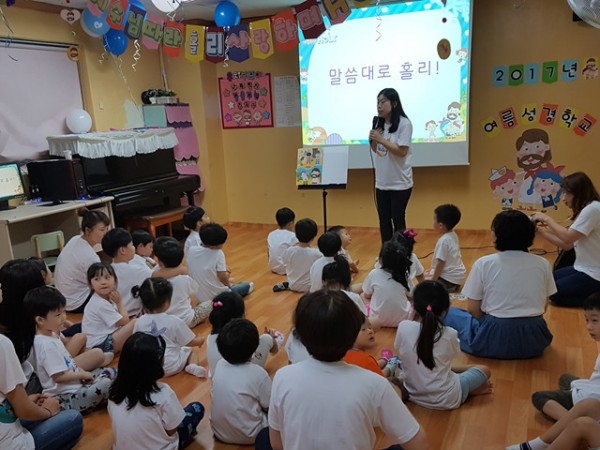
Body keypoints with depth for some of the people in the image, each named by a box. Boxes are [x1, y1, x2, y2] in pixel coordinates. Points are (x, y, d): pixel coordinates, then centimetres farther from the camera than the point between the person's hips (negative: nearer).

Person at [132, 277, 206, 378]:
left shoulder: (139, 322, -3)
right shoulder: (174, 321, -13)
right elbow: (191, 342, -2)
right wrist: (200, 341, 20)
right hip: (171, 367, -3)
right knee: (192, 352, 17)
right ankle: (193, 366, -11)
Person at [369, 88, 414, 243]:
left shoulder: (404, 123, -11)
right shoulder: (379, 124, 6)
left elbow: (402, 151, -18)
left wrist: (381, 139, -19)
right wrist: (372, 140, -6)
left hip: (399, 182, -6)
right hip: (381, 182, 6)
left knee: (398, 220, 1)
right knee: (384, 220, 12)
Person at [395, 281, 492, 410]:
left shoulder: (403, 327, -14)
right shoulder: (449, 334, -18)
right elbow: (453, 357, 1)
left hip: (413, 394, 3)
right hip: (445, 400, -2)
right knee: (484, 370, 15)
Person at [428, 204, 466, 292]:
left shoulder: (443, 240, -23)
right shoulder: (453, 235, 5)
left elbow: (441, 263, -22)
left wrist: (433, 281, -13)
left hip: (449, 279, -10)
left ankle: (451, 288, -10)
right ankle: (453, 287, 11)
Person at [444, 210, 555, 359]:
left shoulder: (484, 263, -6)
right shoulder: (542, 264, 3)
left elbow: (473, 309, -3)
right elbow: (542, 307, 9)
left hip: (496, 338, -3)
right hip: (534, 340, 3)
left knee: (449, 313, 21)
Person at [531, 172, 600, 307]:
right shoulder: (586, 209, 11)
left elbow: (567, 238, -25)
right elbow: (567, 245, 8)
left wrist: (547, 219, -13)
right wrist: (541, 231, 0)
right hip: (584, 268, 10)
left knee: (554, 292, -5)